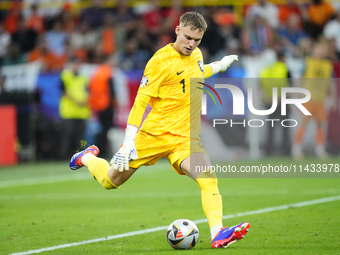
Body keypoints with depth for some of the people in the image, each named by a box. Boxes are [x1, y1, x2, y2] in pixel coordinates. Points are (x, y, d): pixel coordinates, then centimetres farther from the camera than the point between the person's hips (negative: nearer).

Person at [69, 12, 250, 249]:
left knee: (209, 180, -22)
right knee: (111, 181, 9)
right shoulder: (161, 60, -12)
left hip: (185, 138, 4)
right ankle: (87, 158, 41)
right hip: (155, 132, -4)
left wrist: (219, 66, 32)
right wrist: (129, 142, -19)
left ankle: (217, 234, -27)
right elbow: (140, 101, -14)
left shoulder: (196, 55, 9)